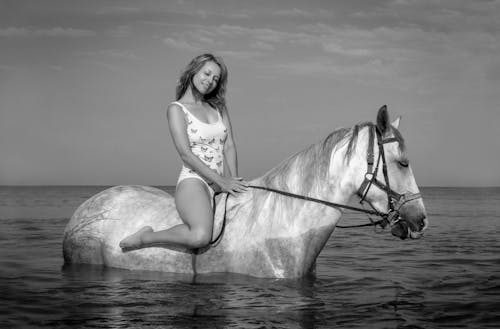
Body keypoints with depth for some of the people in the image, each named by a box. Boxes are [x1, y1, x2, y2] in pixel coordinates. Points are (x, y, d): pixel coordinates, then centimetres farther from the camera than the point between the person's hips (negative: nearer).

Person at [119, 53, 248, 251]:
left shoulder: (219, 108, 18)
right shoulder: (176, 109, 0)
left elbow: (229, 146, 10)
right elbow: (185, 153, -10)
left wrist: (233, 182, -6)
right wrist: (221, 181, -15)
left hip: (221, 187, 7)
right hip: (193, 182, -7)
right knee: (200, 236, -33)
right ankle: (145, 237, -8)